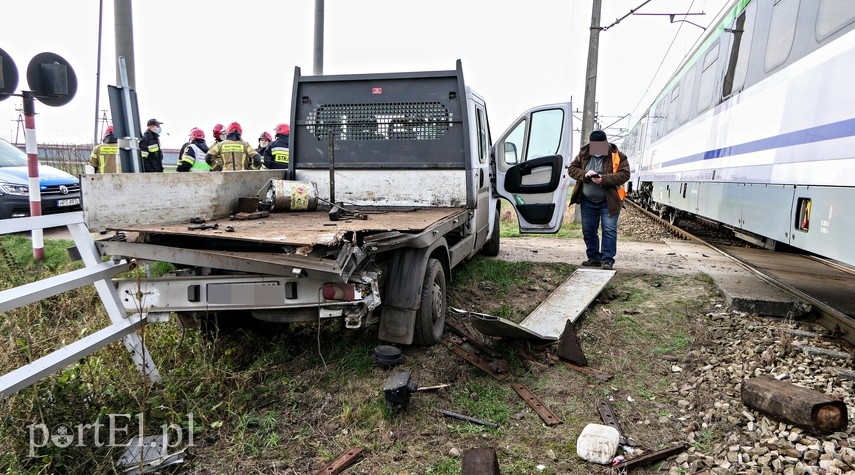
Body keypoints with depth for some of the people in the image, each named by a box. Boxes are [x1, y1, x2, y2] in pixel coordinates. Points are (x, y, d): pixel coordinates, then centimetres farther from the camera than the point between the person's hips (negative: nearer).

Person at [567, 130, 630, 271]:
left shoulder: (617, 156, -7)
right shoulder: (583, 154, 3)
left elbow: (624, 174, -14)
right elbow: (571, 168, 3)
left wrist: (604, 179, -26)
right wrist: (584, 174, -18)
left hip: (608, 201, -4)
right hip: (587, 201, 4)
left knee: (609, 230, -7)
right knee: (588, 231, 9)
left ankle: (607, 260, -1)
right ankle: (594, 258, 22)